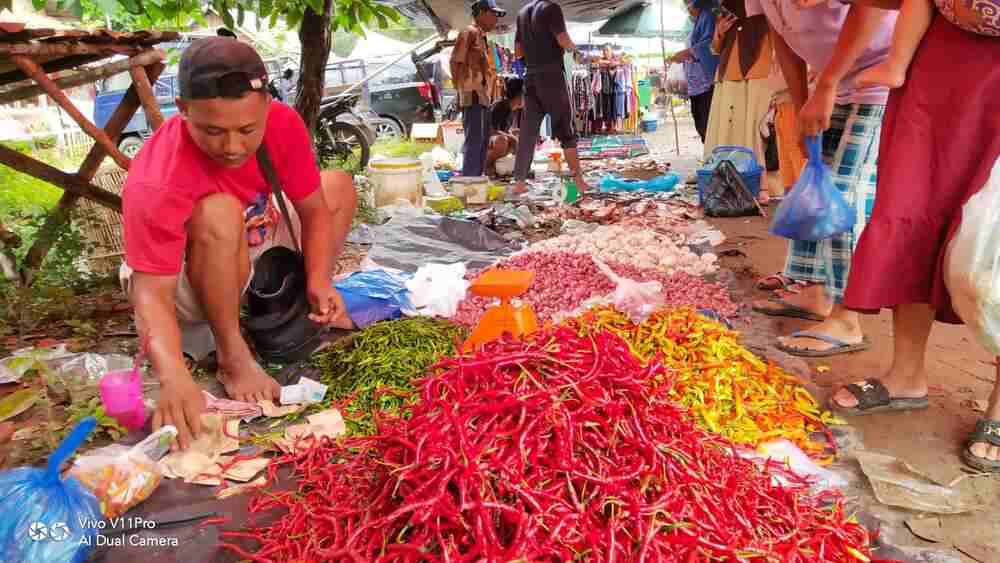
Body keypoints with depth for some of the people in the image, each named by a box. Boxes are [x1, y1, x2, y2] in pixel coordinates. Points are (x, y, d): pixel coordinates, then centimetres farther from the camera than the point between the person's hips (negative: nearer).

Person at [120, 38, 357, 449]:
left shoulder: (283, 124, -23)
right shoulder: (156, 184, -37)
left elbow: (313, 210, -13)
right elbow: (151, 294, -39)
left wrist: (318, 282, -29)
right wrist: (175, 378, -56)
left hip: (255, 250, 6)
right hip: (183, 280, -6)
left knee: (338, 187, 0)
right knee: (218, 214, -38)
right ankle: (232, 354, -21)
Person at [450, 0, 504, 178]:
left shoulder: (482, 36, 22)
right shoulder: (469, 32, -5)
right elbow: (455, 61, -12)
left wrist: (490, 93, 16)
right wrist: (461, 88, -14)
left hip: (483, 96, 10)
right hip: (473, 96, -10)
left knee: (483, 141, 10)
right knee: (474, 140, -13)